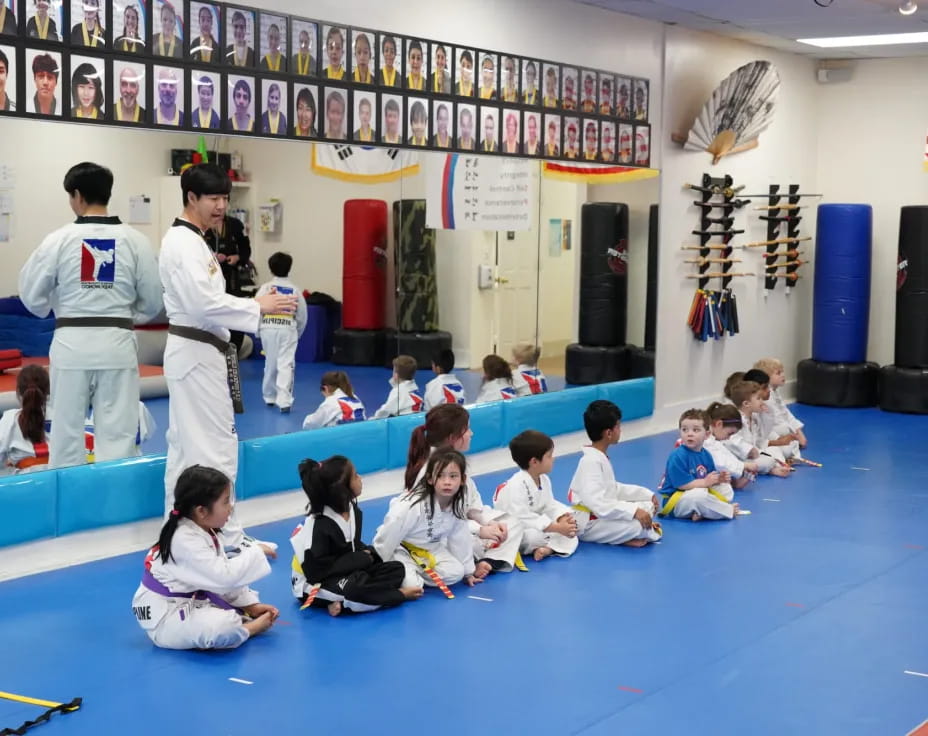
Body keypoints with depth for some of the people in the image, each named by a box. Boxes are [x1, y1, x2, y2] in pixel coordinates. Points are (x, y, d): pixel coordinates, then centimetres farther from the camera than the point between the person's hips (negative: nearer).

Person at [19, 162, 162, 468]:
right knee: (117, 429, 6)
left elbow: (32, 295, 1)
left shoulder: (59, 239, -7)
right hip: (117, 343, 1)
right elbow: (153, 301, 3)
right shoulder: (135, 240, -3)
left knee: (67, 425, 12)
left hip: (72, 342, 0)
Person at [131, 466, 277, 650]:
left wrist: (252, 605, 1)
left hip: (192, 603, 10)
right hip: (165, 616, -10)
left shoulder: (204, 532, 4)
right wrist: (254, 553, -20)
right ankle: (252, 628, -5)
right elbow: (224, 577, -33)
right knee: (225, 626, -31)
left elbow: (224, 573, 8)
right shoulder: (185, 540, -27)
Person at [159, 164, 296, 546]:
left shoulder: (191, 241, 17)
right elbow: (204, 303, -25)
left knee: (185, 446, 14)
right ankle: (228, 538, 0)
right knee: (214, 446, -6)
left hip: (196, 352, 11)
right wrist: (258, 306, -22)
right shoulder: (184, 243, -16)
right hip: (196, 355, -11)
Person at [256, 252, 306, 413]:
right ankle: (284, 400, -15)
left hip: (268, 328, 1)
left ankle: (270, 397, 31)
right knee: (286, 365, -4)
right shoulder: (294, 289, 5)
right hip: (288, 329, -1)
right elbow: (302, 316, 10)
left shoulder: (265, 287, 0)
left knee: (270, 364, 16)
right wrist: (298, 333, 25)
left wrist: (258, 330, 10)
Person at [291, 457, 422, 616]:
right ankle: (399, 594, -12)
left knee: (396, 569, -4)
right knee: (357, 585, -38)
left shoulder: (353, 510, 1)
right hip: (315, 587, -9)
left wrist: (368, 553, -9)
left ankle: (343, 604, -19)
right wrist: (363, 558, -19)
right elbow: (317, 571, -25)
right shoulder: (319, 525, -24)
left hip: (348, 572, 9)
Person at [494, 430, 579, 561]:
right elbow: (522, 517, -31)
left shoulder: (544, 480, 3)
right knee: (534, 535, -39)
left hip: (537, 527, 9)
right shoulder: (516, 486, -27)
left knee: (571, 538, -4)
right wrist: (557, 528, -32)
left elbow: (549, 505, 6)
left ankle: (548, 548, -28)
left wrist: (563, 519, -18)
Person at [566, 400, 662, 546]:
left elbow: (612, 489, 16)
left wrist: (647, 495, 9)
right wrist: (634, 511, -34)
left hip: (603, 516, 10)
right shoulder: (591, 462, -23)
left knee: (648, 506, 11)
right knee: (638, 525, -28)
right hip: (589, 525, -10)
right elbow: (597, 503, -32)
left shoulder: (601, 457, 8)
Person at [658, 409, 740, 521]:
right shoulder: (677, 456, -20)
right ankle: (729, 510, -11)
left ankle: (701, 512, -15)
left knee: (727, 489, 8)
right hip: (676, 502, -9)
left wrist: (719, 479, -9)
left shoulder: (706, 454, 6)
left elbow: (711, 481, 14)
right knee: (699, 495, -36)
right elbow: (681, 484, -23)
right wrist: (705, 482, -19)